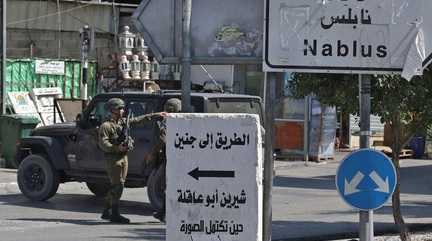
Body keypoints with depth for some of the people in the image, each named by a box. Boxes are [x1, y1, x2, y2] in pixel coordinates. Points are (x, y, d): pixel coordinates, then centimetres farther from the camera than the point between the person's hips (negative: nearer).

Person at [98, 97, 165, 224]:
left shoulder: (124, 122, 13)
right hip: (113, 158, -8)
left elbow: (139, 120, 19)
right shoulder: (106, 126, -9)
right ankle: (115, 214, -8)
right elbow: (103, 143, -16)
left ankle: (106, 212, 19)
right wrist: (117, 148, -27)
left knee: (116, 186, 10)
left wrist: (156, 115, 16)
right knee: (118, 185, -11)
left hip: (124, 157, 8)